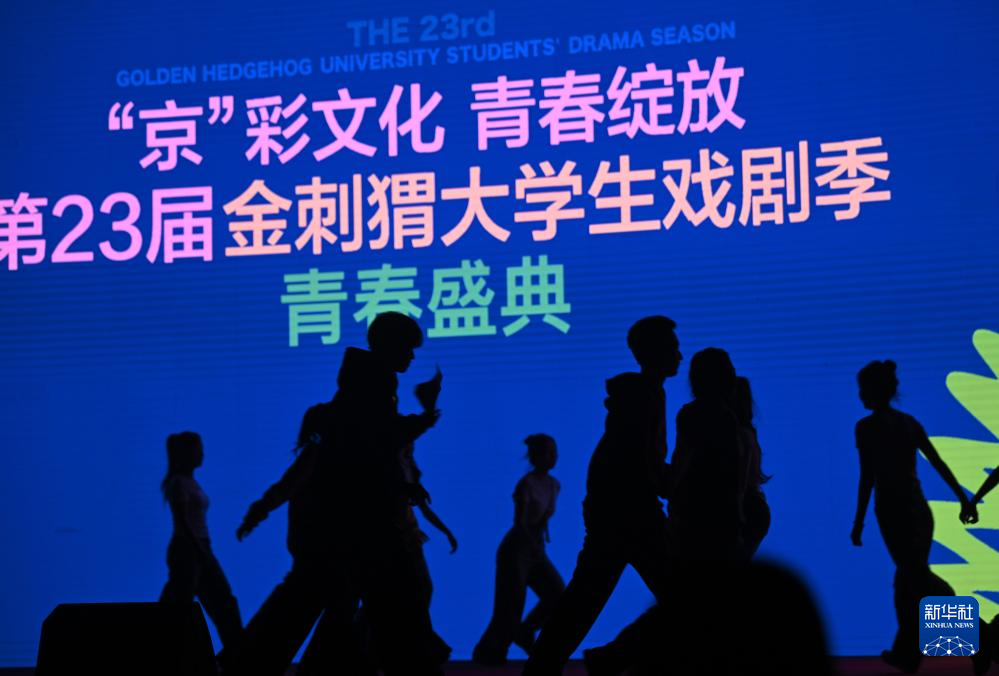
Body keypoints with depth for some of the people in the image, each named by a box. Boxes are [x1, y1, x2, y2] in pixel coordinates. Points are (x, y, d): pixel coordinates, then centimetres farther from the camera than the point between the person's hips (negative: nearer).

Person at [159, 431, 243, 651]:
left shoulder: (191, 481, 15)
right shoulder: (179, 483, -11)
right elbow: (182, 522, -18)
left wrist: (204, 553, 16)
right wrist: (201, 552, -22)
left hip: (200, 550, 9)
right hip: (186, 550, -9)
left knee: (223, 602, 8)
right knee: (177, 605, -5)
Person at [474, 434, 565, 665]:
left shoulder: (554, 485, 4)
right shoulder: (526, 484, -19)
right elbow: (520, 523, -28)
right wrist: (536, 548, -40)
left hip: (536, 550, 7)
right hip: (514, 550, -7)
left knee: (558, 595, -5)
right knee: (510, 608, -4)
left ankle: (523, 633, 15)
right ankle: (486, 652, 15)